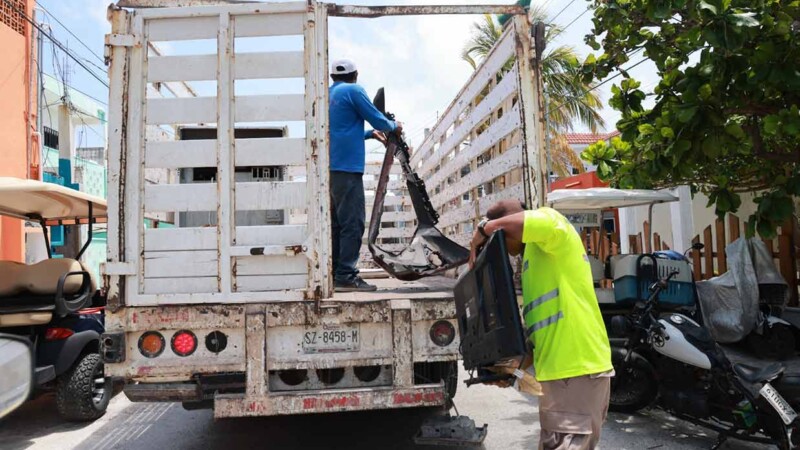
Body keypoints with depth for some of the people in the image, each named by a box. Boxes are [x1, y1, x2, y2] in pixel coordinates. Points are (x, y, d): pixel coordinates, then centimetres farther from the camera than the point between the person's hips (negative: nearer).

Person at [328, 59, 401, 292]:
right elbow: (378, 119, -2)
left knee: (336, 222, 11)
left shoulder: (328, 95, 21)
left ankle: (334, 274, 12)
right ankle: (346, 276, -11)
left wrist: (370, 133, 35)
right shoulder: (353, 91, -2)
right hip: (347, 167, -8)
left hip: (330, 168, 8)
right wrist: (394, 126, 17)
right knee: (353, 222, -8)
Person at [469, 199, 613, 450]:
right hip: (563, 370, 10)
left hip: (577, 371, -10)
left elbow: (514, 223, -31)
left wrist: (484, 230, -12)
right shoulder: (537, 259, 23)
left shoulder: (549, 222, -5)